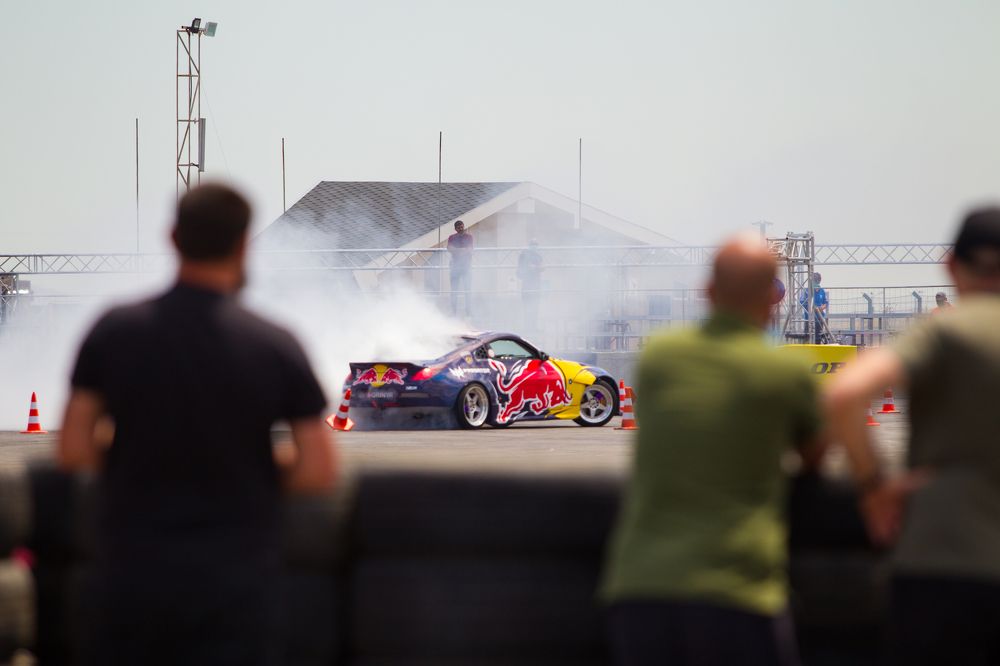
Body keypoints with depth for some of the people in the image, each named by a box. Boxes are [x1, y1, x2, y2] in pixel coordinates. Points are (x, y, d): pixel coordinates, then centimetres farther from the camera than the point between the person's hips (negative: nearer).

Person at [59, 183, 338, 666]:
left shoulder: (113, 332, -5)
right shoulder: (274, 347, -8)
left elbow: (74, 451, -5)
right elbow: (318, 472, -9)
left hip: (132, 573, 2)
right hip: (234, 583, -1)